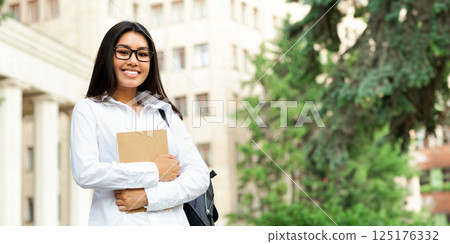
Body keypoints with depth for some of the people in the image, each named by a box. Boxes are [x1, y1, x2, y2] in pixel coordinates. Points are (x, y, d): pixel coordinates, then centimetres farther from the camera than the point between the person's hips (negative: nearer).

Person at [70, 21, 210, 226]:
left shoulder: (166, 111, 14)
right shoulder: (88, 109, 6)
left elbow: (199, 176, 6)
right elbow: (85, 173, -8)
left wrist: (148, 196, -8)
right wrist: (153, 172, -5)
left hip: (171, 223, 2)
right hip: (116, 222, -1)